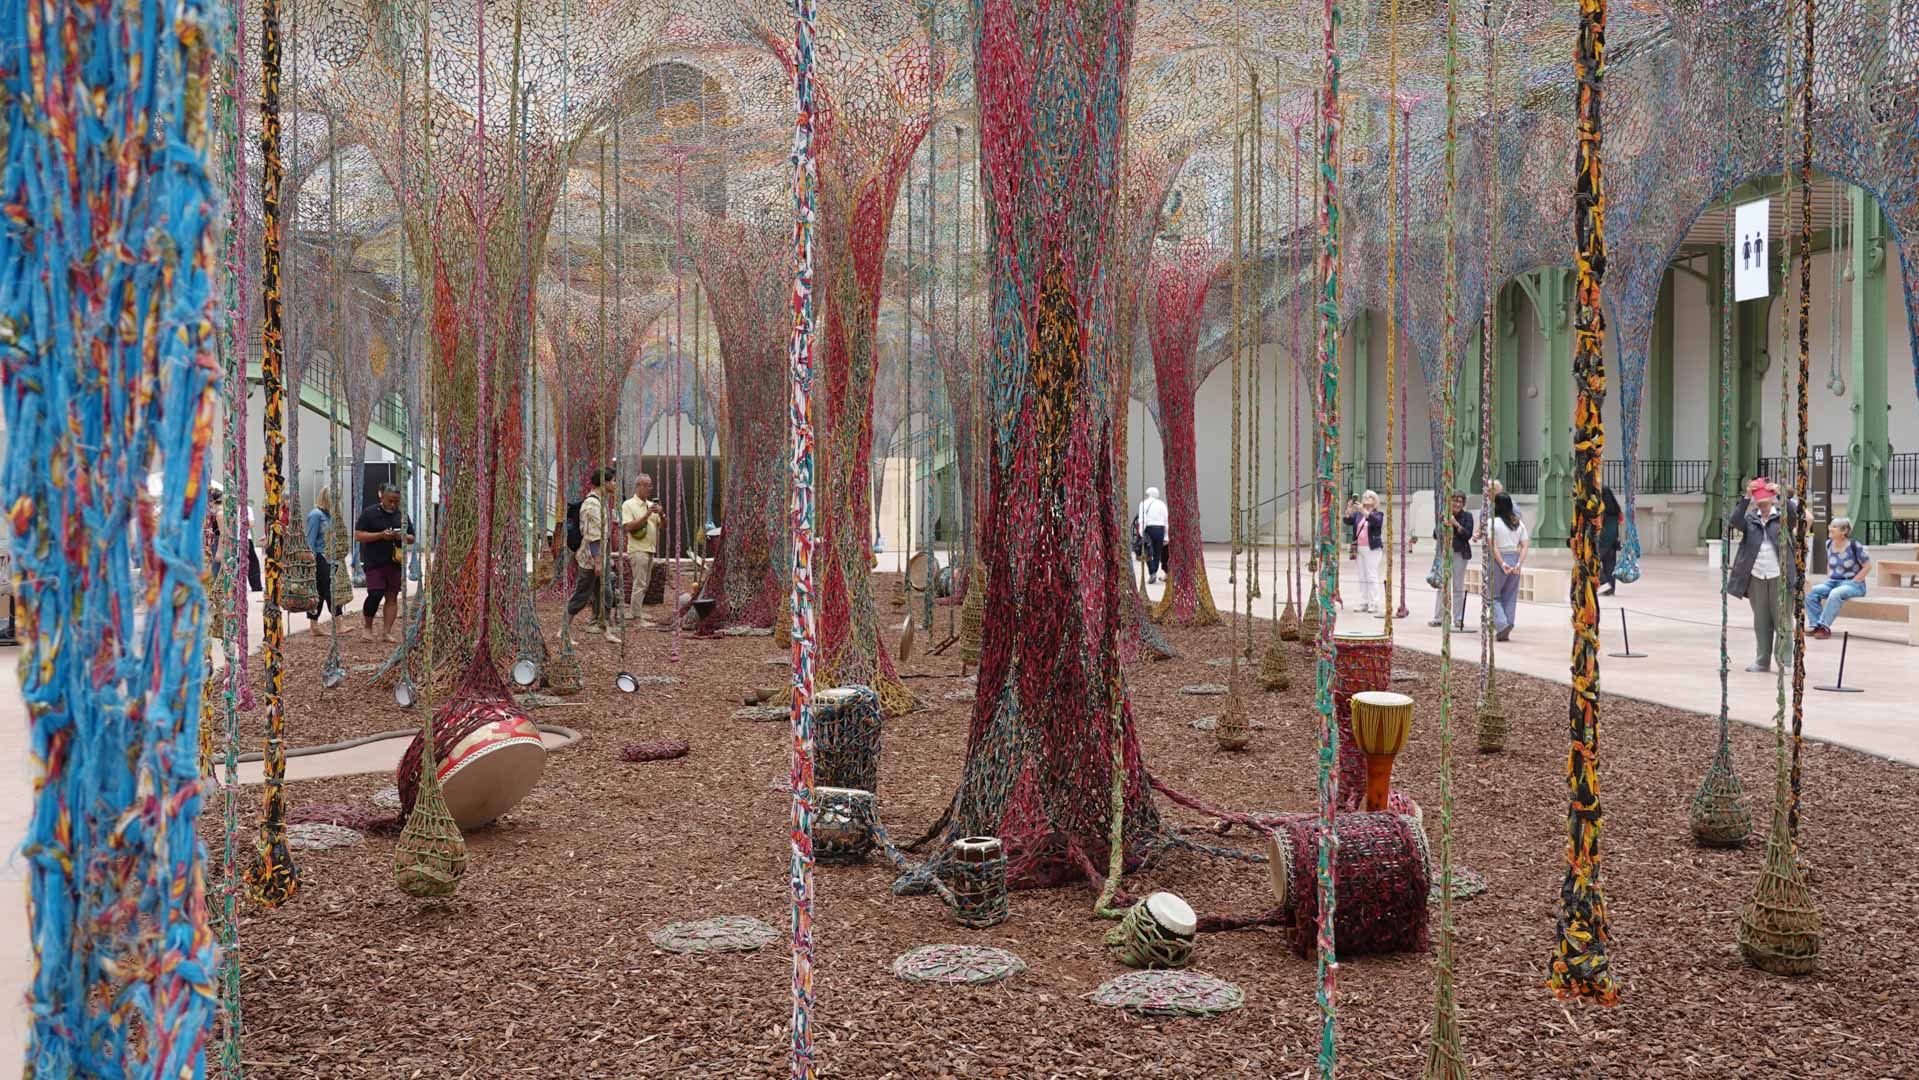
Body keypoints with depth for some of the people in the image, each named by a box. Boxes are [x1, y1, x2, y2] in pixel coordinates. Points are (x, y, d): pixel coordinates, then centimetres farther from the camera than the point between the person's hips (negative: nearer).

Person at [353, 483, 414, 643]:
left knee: (392, 597, 3)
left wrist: (403, 537, -8)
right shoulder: (369, 513, -1)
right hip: (375, 563, -4)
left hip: (396, 562, 4)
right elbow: (358, 535, -6)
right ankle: (368, 628, 9)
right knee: (375, 595, -11)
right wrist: (381, 535, -17)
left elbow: (412, 538, 16)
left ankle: (386, 632, 8)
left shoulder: (402, 515, 12)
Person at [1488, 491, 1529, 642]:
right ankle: (1505, 631, 14)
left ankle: (1502, 625, -12)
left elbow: (1493, 546, -16)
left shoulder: (1493, 522, -9)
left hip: (1498, 560, -5)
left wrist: (1502, 563, -14)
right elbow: (1525, 546, 0)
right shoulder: (1519, 523, 7)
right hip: (1515, 559, 5)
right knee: (1510, 597, 12)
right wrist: (1518, 564, -7)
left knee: (1494, 596, 7)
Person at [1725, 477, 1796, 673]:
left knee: (1782, 620, -1)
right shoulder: (1750, 519, 8)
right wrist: (1746, 498, -20)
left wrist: (1780, 495, -26)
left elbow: (1794, 513, -17)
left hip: (1779, 577, -3)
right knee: (1761, 621, 9)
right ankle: (1763, 661, 15)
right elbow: (1734, 521, -11)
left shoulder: (1782, 516, 3)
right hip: (1756, 577, 3)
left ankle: (1784, 660, 4)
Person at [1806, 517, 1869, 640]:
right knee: (1811, 592, -19)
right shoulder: (1829, 544, 7)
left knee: (1835, 594, -37)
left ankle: (1824, 627, -33)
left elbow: (1867, 566, -9)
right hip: (1833, 582, 6)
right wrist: (1828, 579, 9)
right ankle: (1815, 625, -20)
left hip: (1853, 584, -6)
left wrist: (1852, 582, -13)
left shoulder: (1854, 545, -12)